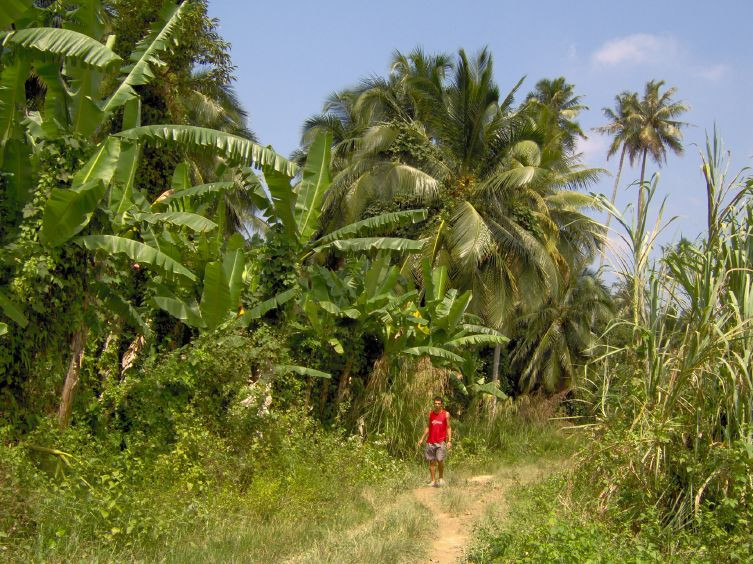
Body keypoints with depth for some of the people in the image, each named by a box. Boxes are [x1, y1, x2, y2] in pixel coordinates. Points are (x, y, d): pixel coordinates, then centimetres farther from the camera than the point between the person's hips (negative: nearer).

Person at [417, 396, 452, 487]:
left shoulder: (446, 414, 0)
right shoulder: (430, 413, 9)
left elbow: (448, 428, 1)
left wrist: (449, 440, -9)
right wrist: (422, 438, 12)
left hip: (441, 441, -4)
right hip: (430, 441, 4)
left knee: (440, 460, -15)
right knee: (431, 461, 4)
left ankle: (441, 478, 8)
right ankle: (433, 481, 11)